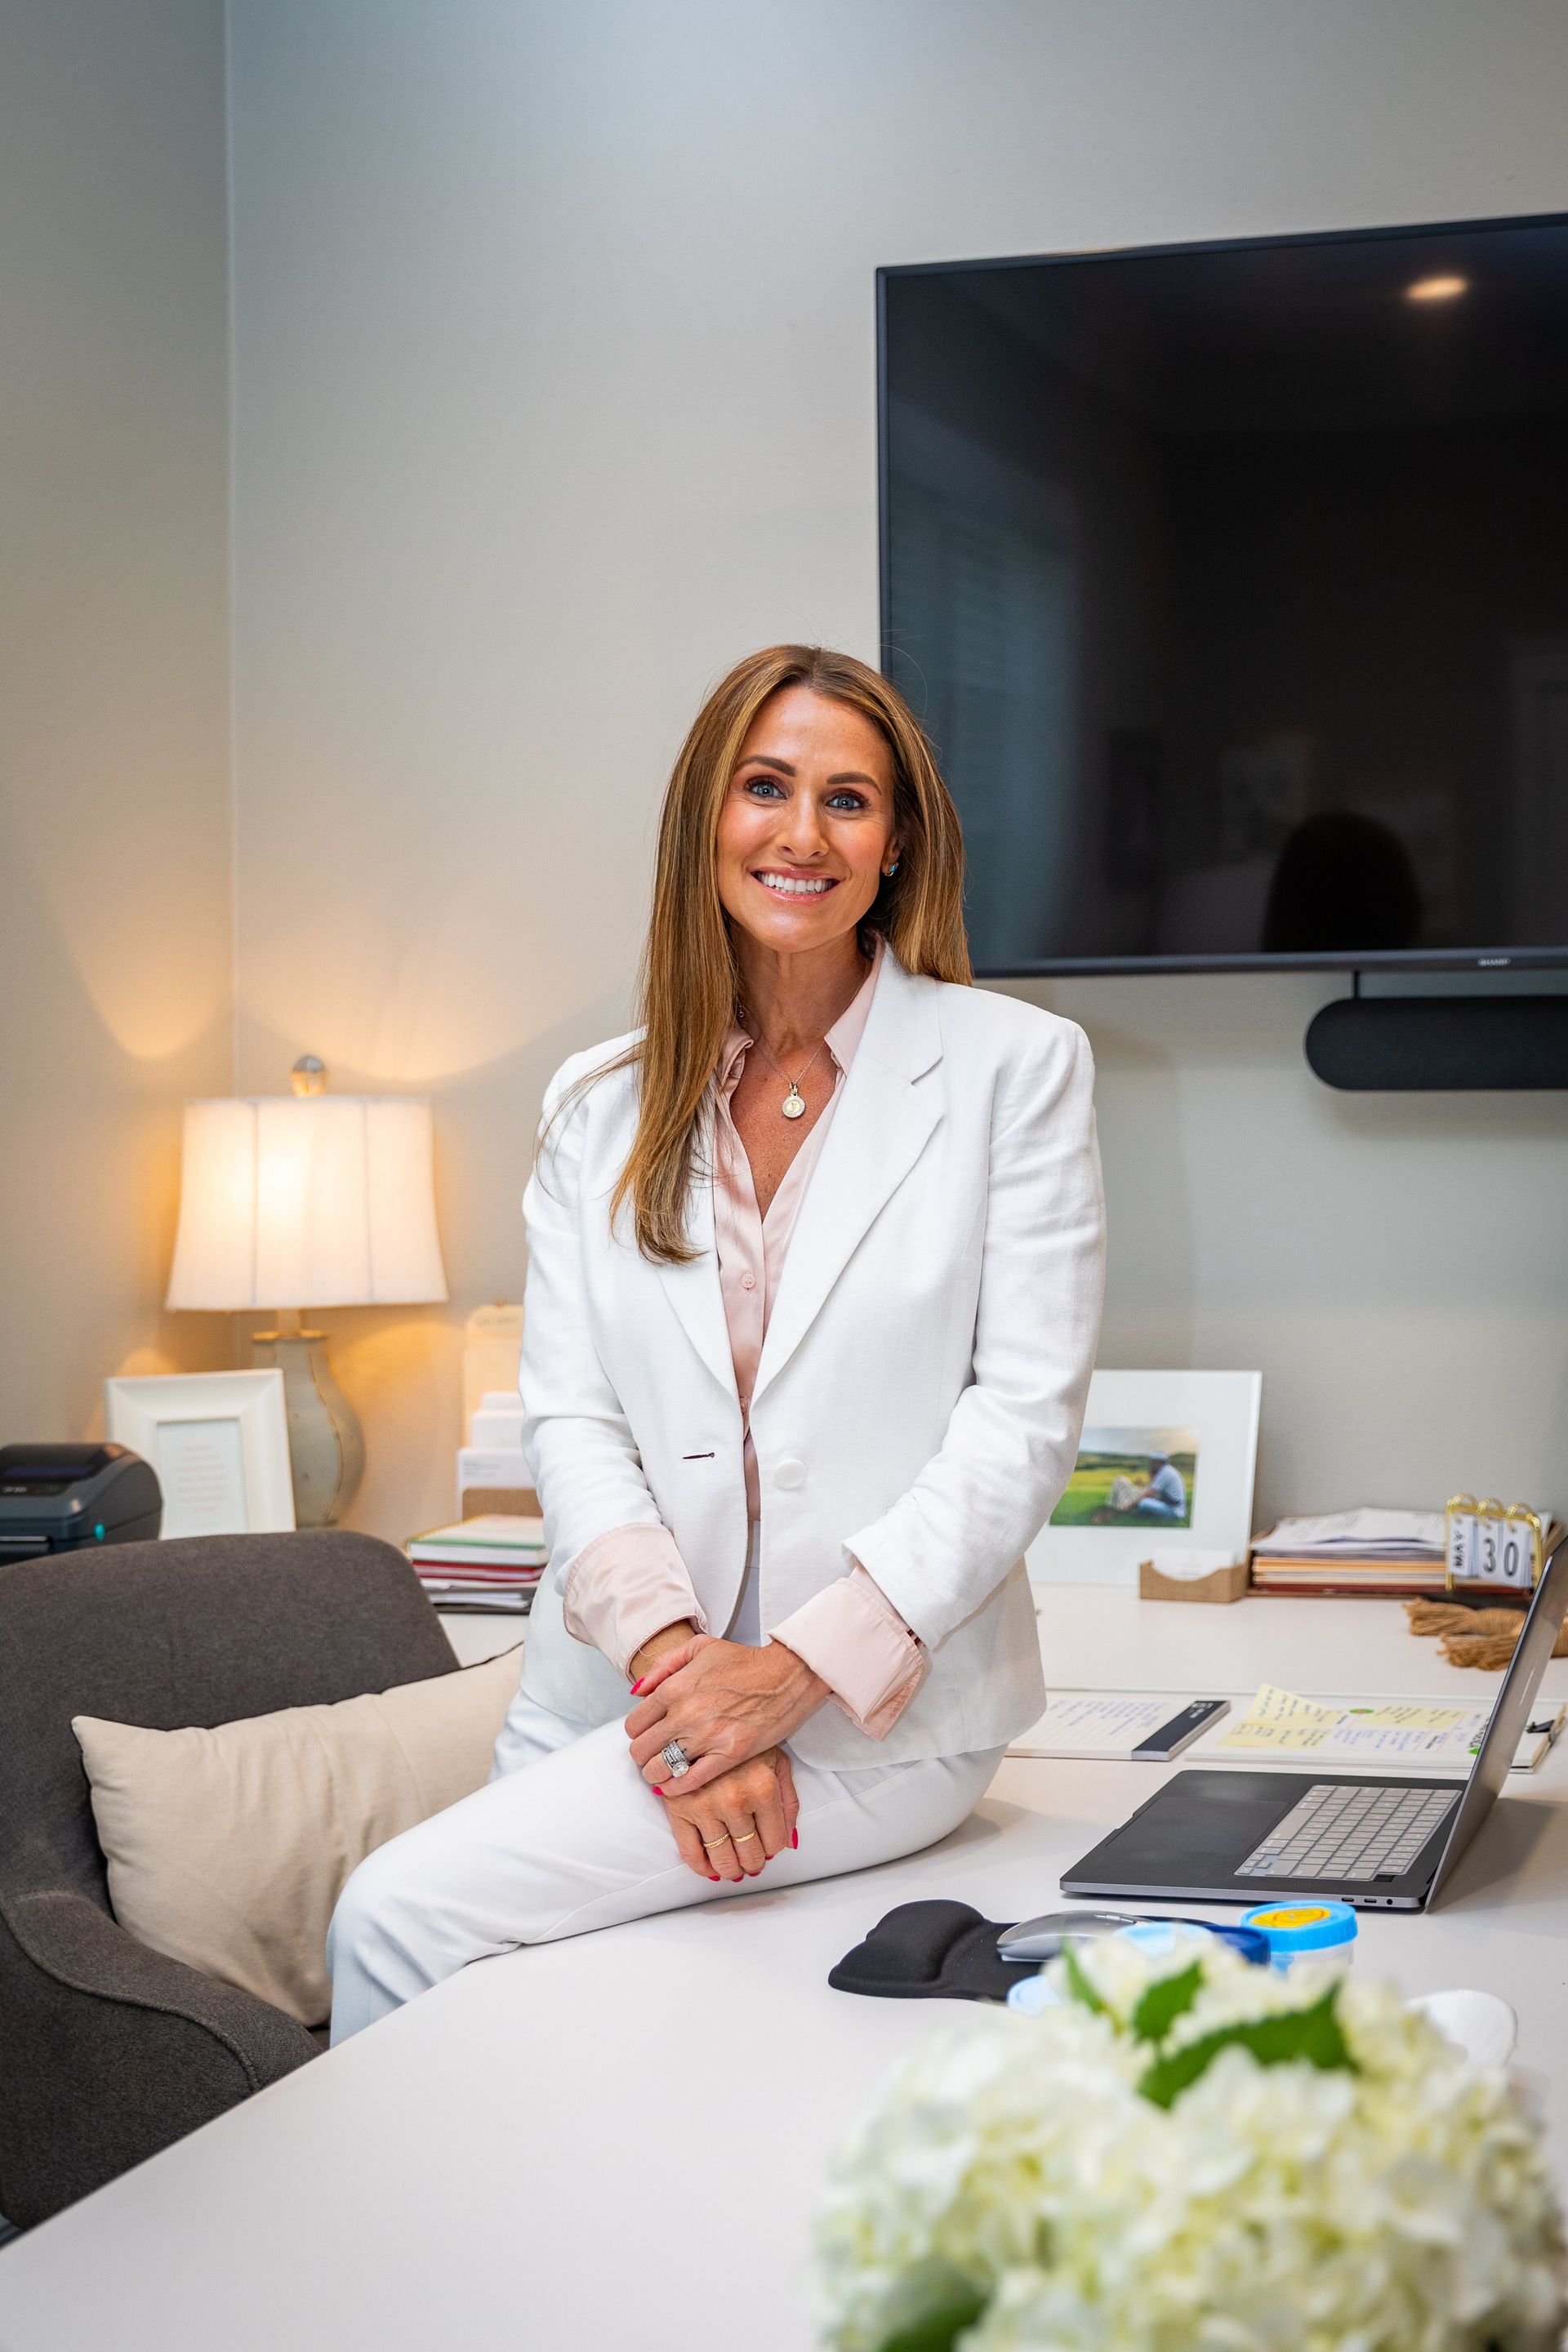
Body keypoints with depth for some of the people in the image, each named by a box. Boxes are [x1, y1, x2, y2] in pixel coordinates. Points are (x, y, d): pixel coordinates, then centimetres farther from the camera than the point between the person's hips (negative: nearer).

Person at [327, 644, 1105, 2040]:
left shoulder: (1013, 1067, 0)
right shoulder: (601, 1107, 11)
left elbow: (1026, 1419, -6)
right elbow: (570, 1415, 3)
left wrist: (795, 1667, -15)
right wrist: (666, 1650, -16)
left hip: (877, 1710, -4)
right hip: (611, 1697, 4)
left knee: (399, 1914, -19)